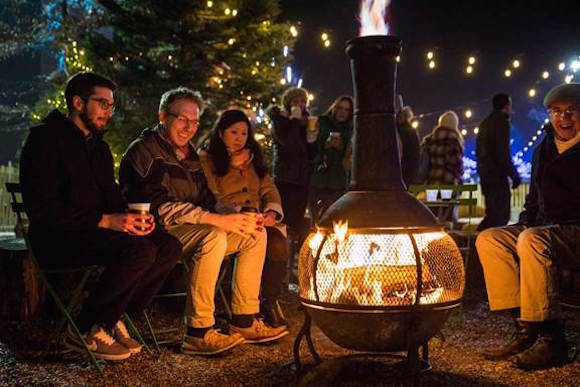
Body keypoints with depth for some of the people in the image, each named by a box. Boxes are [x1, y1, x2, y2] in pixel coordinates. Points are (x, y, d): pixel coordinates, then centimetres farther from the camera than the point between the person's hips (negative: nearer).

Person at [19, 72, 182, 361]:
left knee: (169, 246, -12)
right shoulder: (46, 138, -7)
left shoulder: (99, 147, 20)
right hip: (58, 237, -8)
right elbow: (42, 207, -17)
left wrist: (132, 218, -5)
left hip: (95, 230, 8)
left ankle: (112, 320, -5)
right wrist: (105, 220, -23)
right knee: (139, 250, -31)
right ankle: (86, 330, -14)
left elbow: (112, 196, 20)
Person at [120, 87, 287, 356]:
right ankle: (198, 333, -29)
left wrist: (237, 217, -5)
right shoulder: (144, 151, -11)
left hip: (191, 229, 9)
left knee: (255, 235, 0)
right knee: (214, 237, -34)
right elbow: (159, 206, -23)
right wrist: (218, 220, -27)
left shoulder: (190, 155, 17)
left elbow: (208, 201, 17)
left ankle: (244, 322, 1)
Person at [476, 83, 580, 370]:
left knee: (532, 240, -35)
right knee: (488, 239, -10)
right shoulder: (543, 150, 18)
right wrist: (526, 222, 7)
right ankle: (525, 329, -17)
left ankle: (550, 340, -29)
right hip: (546, 230, 8)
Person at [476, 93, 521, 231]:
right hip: (497, 175, -9)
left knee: (494, 214, 15)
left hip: (485, 173, 9)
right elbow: (503, 154, -17)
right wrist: (514, 175, -9)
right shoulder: (502, 122, -10)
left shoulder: (485, 123, 17)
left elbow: (479, 151, 19)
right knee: (500, 216, -8)